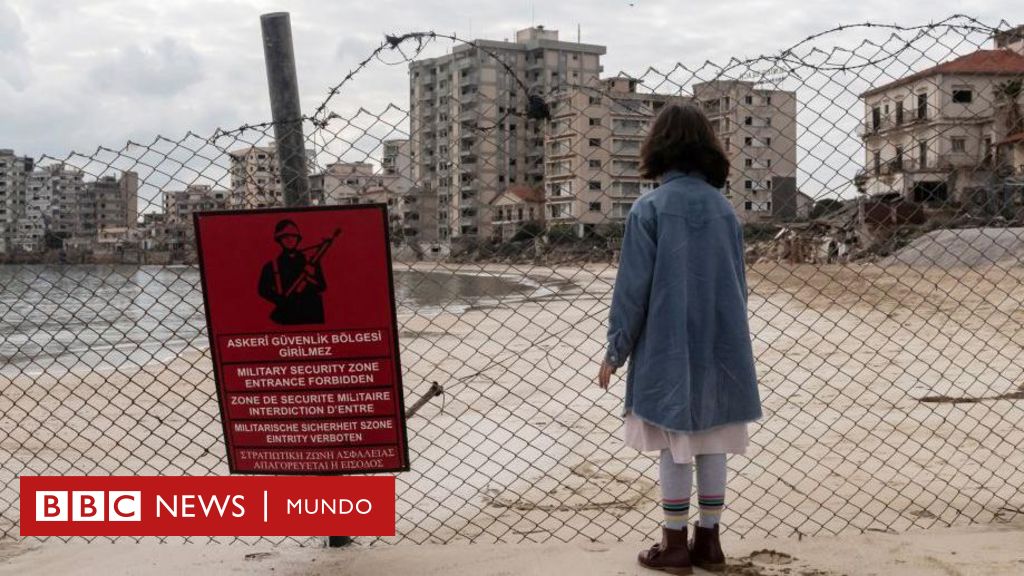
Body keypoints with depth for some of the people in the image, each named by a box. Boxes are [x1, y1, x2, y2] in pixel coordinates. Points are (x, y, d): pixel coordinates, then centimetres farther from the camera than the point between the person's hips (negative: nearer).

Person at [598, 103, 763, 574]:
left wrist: (615, 350, -1)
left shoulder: (649, 208, -11)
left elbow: (632, 287, -10)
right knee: (712, 443, 10)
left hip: (668, 348, -4)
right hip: (720, 347, 4)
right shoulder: (724, 208, 3)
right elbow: (737, 282, 9)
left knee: (674, 445, 4)